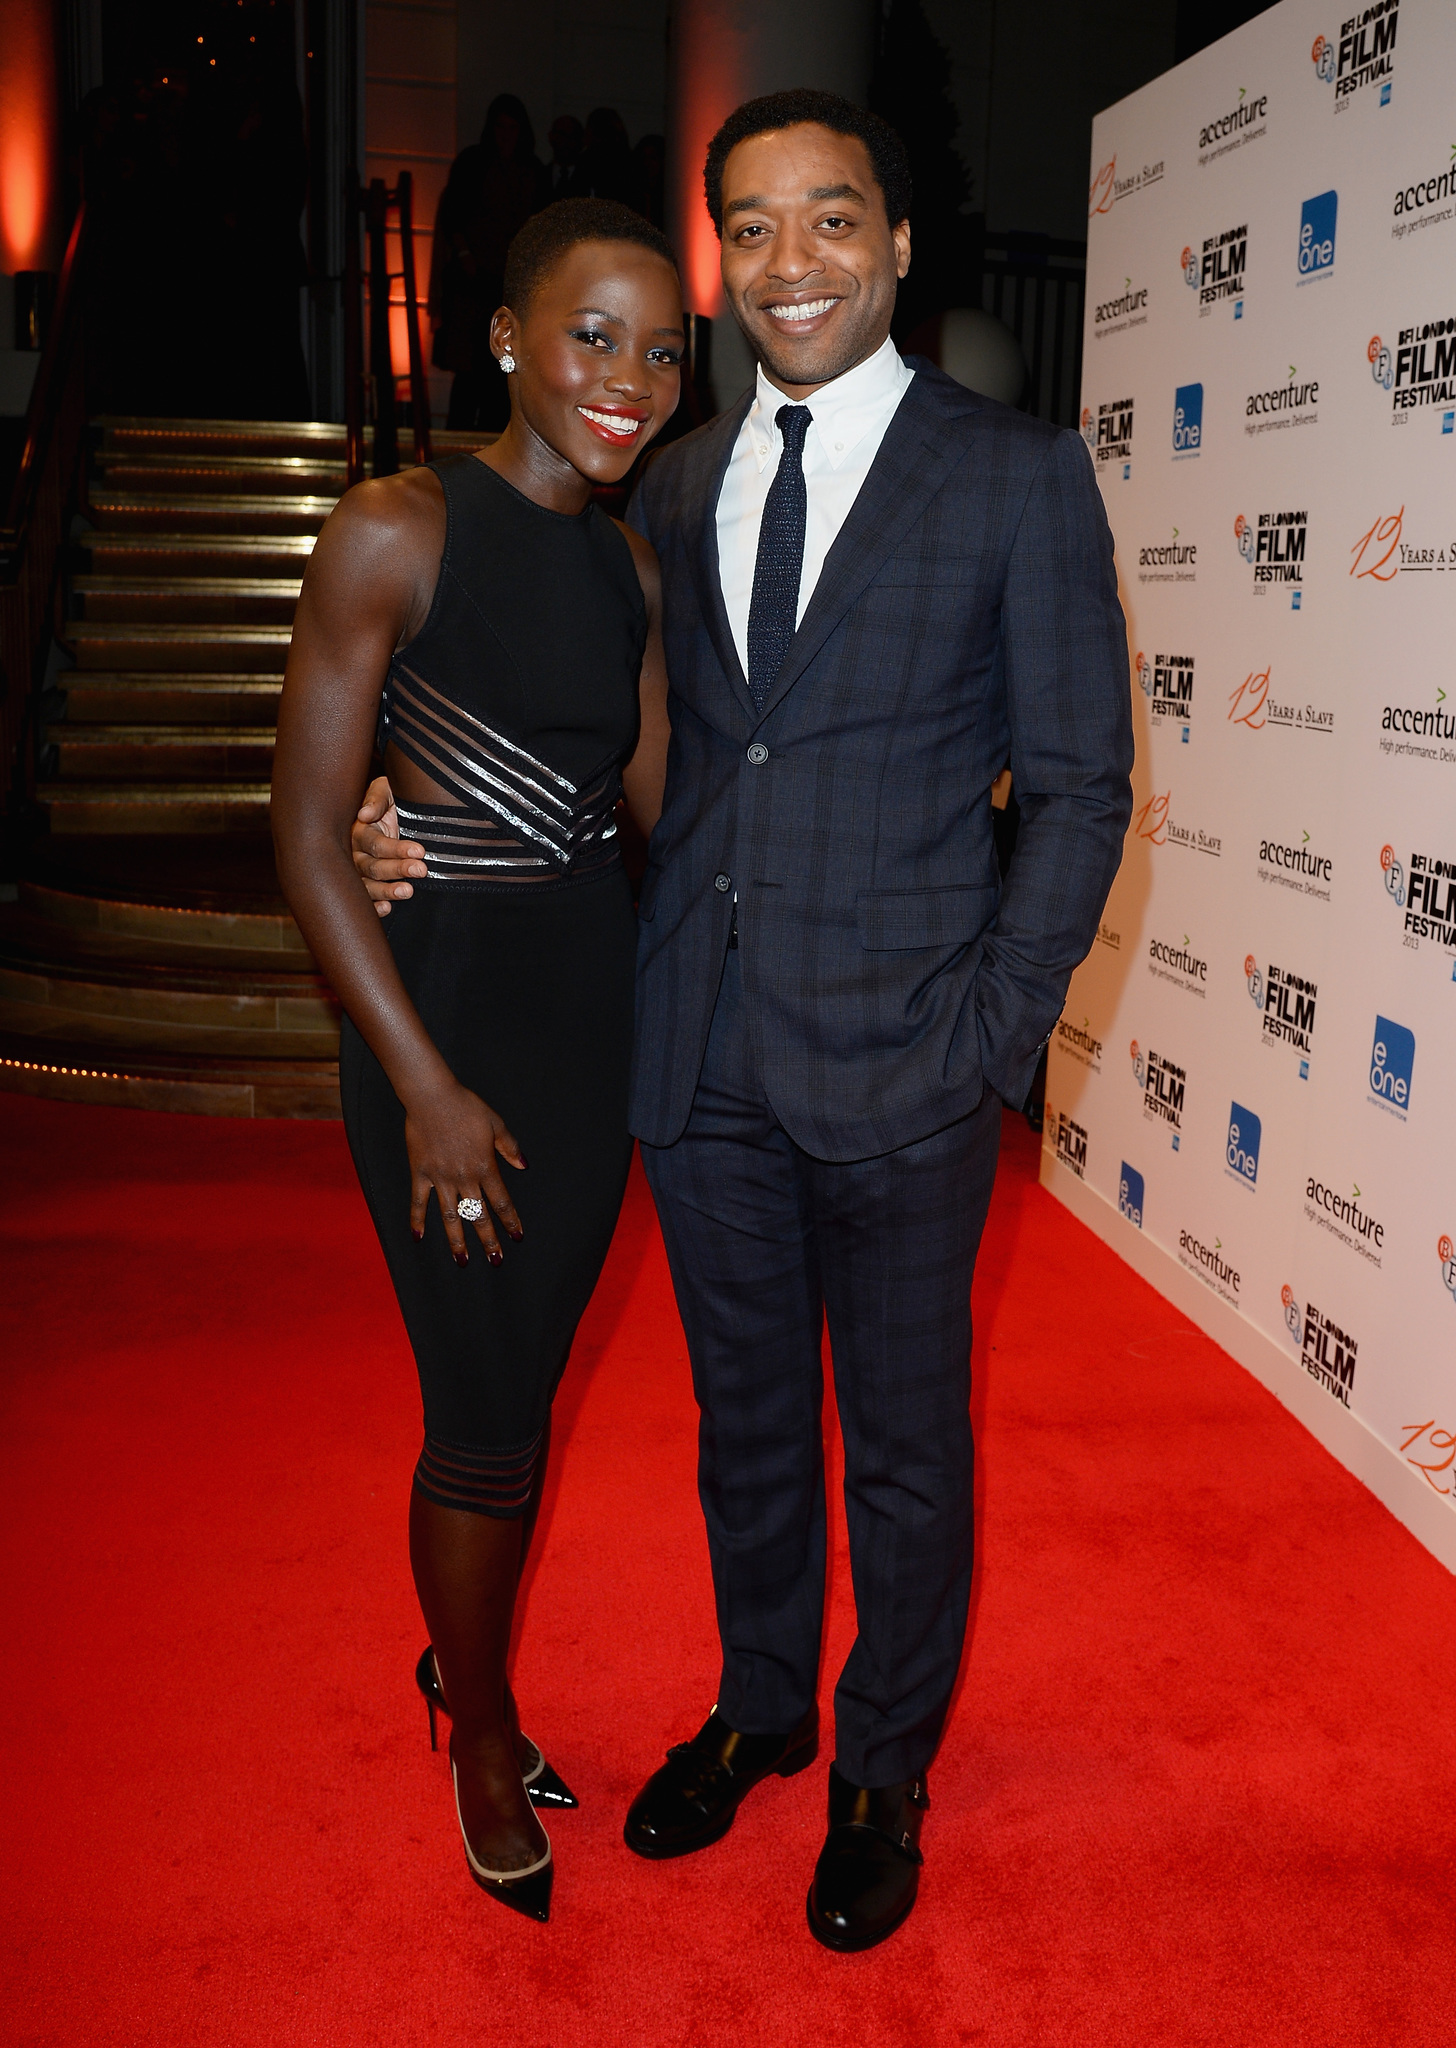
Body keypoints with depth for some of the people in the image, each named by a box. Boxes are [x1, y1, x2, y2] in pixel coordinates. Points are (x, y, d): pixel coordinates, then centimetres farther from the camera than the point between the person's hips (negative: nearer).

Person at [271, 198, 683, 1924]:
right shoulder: (397, 532, -12)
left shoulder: (630, 566, 7)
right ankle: (483, 1732, 32)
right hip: (441, 998, -6)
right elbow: (306, 834, -13)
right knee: (487, 1419, 4)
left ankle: (463, 1662, 42)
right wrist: (427, 1087, -15)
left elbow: (659, 805, 8)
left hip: (595, 996, 6)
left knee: (527, 1385, 17)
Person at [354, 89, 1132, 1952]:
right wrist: (417, 825, -2)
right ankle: (758, 1709, 45)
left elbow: (1079, 786, -4)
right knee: (743, 1421, 20)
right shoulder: (674, 486, 9)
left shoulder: (1019, 475, -4)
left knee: (903, 1450, 13)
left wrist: (992, 1045, -11)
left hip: (899, 1073, -3)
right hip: (701, 1061, 4)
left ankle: (882, 1775, 38)